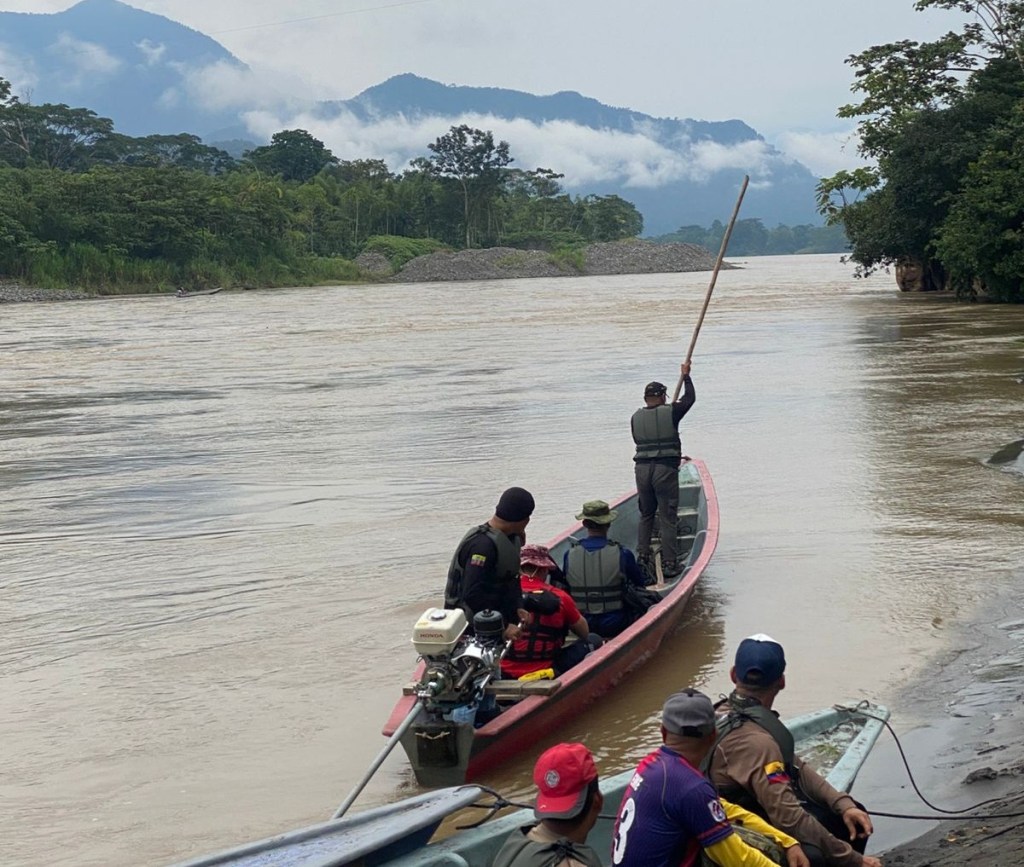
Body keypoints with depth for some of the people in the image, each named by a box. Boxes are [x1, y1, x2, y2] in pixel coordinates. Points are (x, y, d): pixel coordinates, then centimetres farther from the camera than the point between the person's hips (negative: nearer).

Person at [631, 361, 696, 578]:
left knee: (646, 515, 17)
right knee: (667, 517, 0)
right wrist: (685, 375, 26)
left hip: (642, 468, 4)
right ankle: (669, 563, -1)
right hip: (665, 468, -4)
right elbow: (690, 398, 11)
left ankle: (643, 558, 18)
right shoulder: (670, 413, -4)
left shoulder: (636, 417, 7)